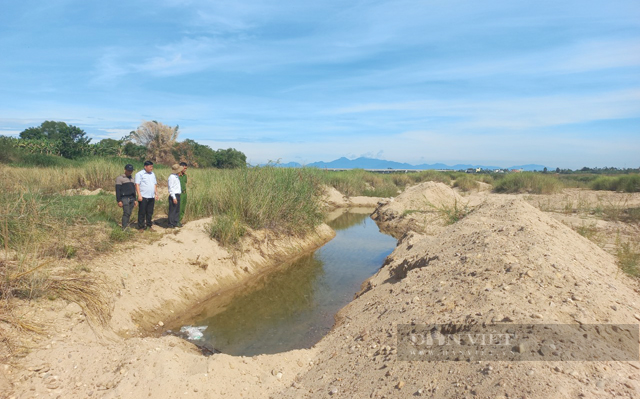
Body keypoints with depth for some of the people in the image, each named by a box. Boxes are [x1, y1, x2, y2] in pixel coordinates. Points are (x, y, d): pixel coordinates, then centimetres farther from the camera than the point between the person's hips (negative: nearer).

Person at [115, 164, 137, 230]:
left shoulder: (132, 178, 19)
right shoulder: (120, 178, -2)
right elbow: (118, 190, -7)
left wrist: (134, 200, 20)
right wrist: (119, 201, -13)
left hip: (132, 198, 6)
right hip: (124, 198, -6)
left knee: (129, 213, 4)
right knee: (126, 213, -14)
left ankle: (126, 225, 10)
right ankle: (124, 228, -13)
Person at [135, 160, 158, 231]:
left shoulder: (153, 174, 16)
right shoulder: (140, 174, -4)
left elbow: (155, 184, 21)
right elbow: (137, 185, -9)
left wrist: (156, 194, 14)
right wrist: (139, 195, -16)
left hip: (151, 197, 6)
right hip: (143, 197, -6)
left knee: (150, 213, 10)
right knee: (142, 213, 0)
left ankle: (149, 226, 19)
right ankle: (141, 227, 6)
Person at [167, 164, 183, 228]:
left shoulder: (176, 176, 13)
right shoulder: (172, 177, -15)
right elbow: (171, 188, -17)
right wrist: (174, 197, -20)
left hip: (178, 195, 9)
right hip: (174, 196, -9)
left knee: (177, 210, 14)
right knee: (172, 211, -2)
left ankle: (176, 223, 22)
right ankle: (171, 224, 5)